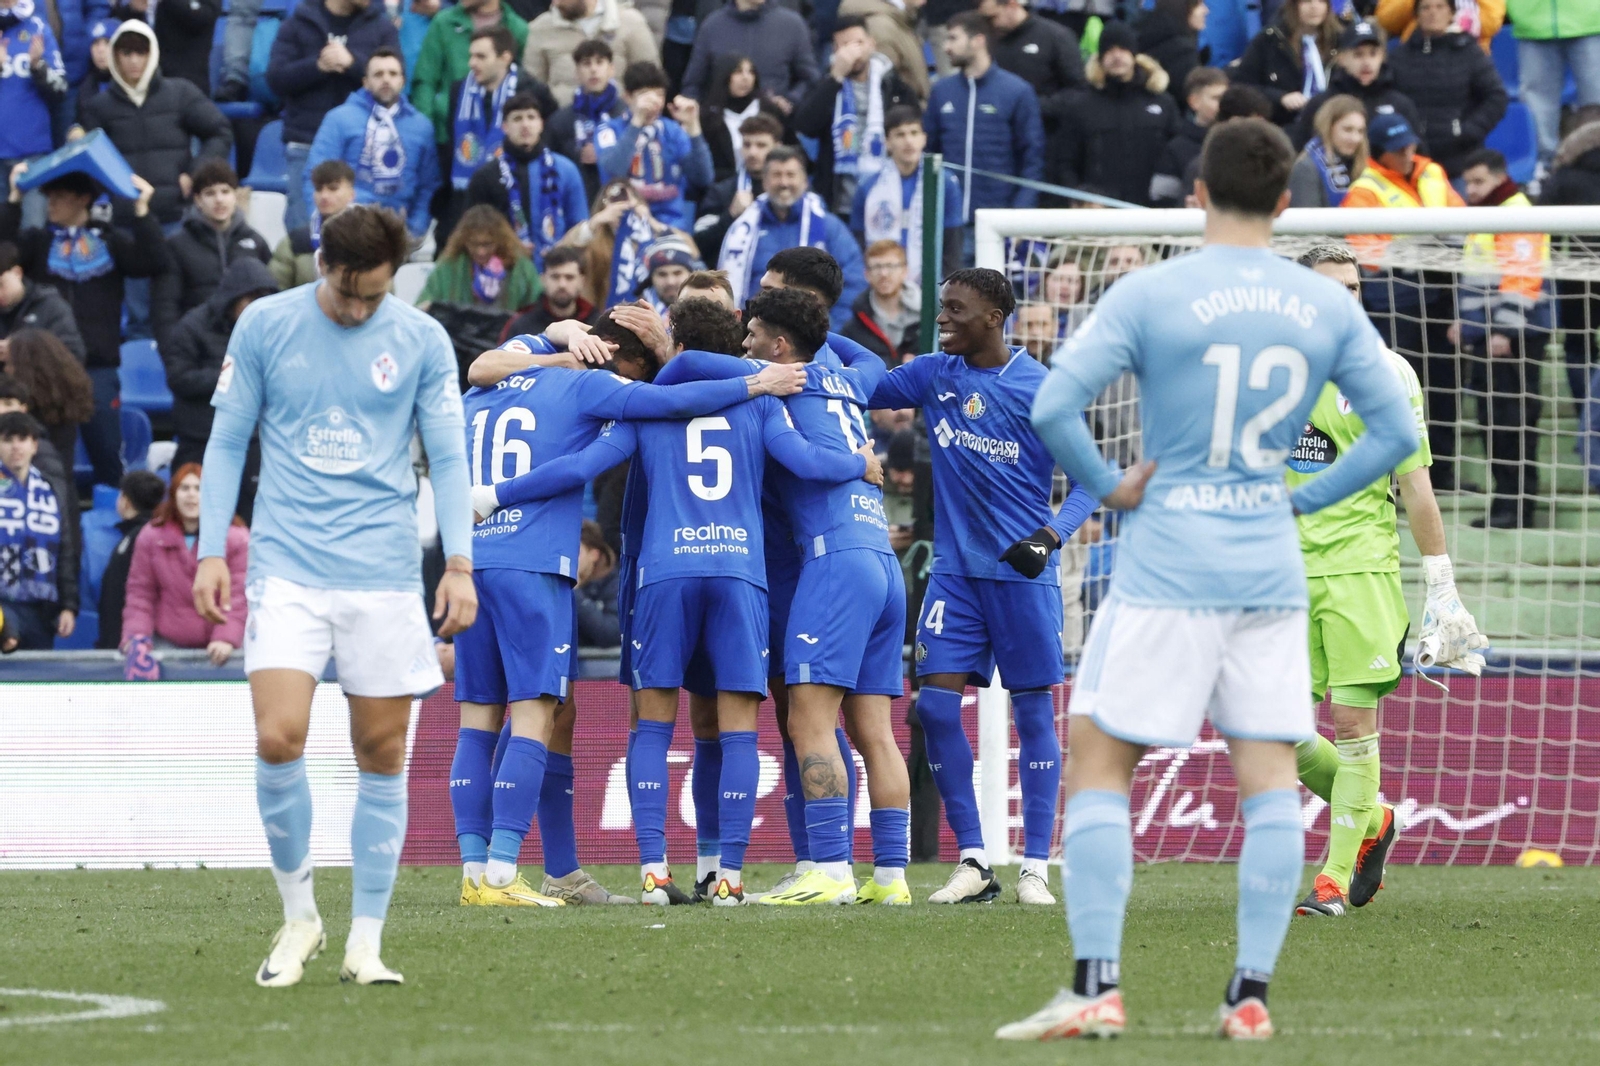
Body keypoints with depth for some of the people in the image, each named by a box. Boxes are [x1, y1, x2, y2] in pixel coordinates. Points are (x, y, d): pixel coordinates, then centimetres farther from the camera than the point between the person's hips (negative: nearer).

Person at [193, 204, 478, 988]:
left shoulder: (422, 341, 3)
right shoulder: (265, 326, 3)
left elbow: (447, 457, 7)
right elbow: (227, 441, 9)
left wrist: (459, 563, -2)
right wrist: (211, 550, 3)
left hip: (385, 577, 1)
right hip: (287, 568, -1)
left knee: (382, 756, 0)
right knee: (278, 741, -14)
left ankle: (365, 944, 8)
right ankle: (298, 916, 5)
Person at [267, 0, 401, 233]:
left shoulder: (382, 28, 11)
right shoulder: (298, 24, 9)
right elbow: (276, 78, 2)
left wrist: (352, 62, -13)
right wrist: (318, 66, -14)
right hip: (307, 145, 0)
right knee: (303, 227, -5)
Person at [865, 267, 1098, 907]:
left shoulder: (1042, 390, -7)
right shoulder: (934, 375, 6)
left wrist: (1051, 535, -19)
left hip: (1022, 571, -4)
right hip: (955, 567, 4)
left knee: (1033, 711, 0)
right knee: (935, 704, -5)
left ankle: (1035, 867, 5)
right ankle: (972, 862, 2)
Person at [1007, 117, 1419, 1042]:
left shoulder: (1150, 295, -8)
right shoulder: (1328, 306, 4)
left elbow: (1054, 406, -14)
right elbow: (1396, 430, 7)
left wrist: (1109, 485, -1)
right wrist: (1307, 497, 12)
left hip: (1167, 567, -3)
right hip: (1272, 573, 3)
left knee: (1098, 763, 3)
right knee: (1270, 778, 6)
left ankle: (1097, 987, -5)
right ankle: (1252, 994, 2)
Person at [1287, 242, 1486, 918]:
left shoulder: (1385, 373, -1)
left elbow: (1416, 488, -1)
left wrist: (1441, 590, -3)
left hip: (1361, 566, -4)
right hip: (1286, 572, 4)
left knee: (1353, 722, -7)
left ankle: (1336, 876, 0)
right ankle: (1371, 820, 24)